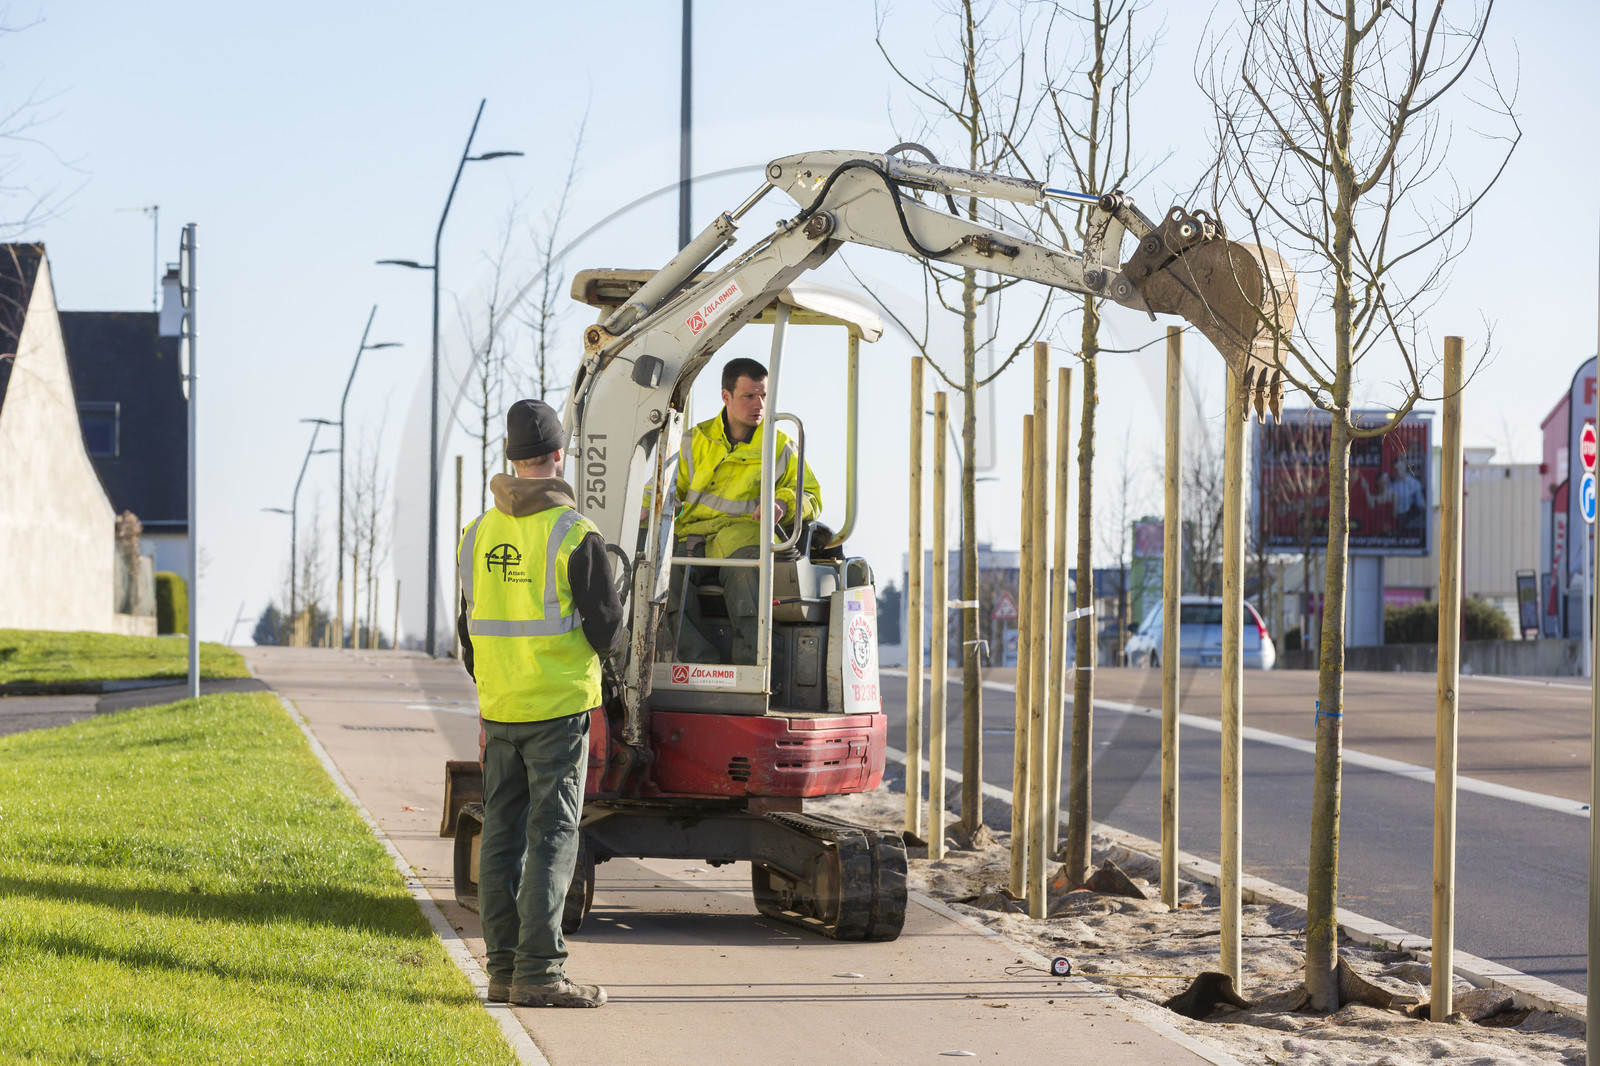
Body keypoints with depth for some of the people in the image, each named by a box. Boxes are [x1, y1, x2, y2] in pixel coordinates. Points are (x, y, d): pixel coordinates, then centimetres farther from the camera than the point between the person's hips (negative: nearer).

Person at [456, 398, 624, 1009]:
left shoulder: (479, 534, 6)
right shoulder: (574, 535, -12)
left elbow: (468, 634, 13)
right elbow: (607, 631, -11)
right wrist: (615, 637, 13)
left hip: (498, 707, 5)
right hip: (558, 707, -5)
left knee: (503, 835, 9)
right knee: (552, 837, -4)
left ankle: (503, 968, 12)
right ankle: (538, 972, -7)